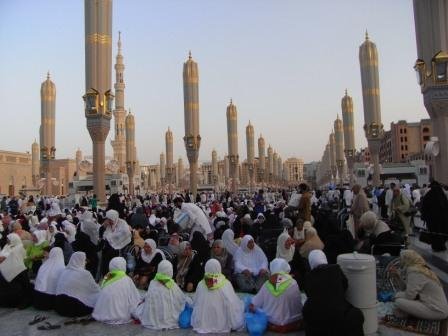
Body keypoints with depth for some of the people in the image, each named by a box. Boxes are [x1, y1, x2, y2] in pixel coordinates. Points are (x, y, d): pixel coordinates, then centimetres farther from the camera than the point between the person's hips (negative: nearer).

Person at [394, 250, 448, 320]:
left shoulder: (414, 272, -19)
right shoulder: (423, 270, 9)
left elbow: (409, 295, -17)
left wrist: (398, 295, 1)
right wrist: (401, 294, 6)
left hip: (436, 311, -10)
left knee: (398, 302, -20)